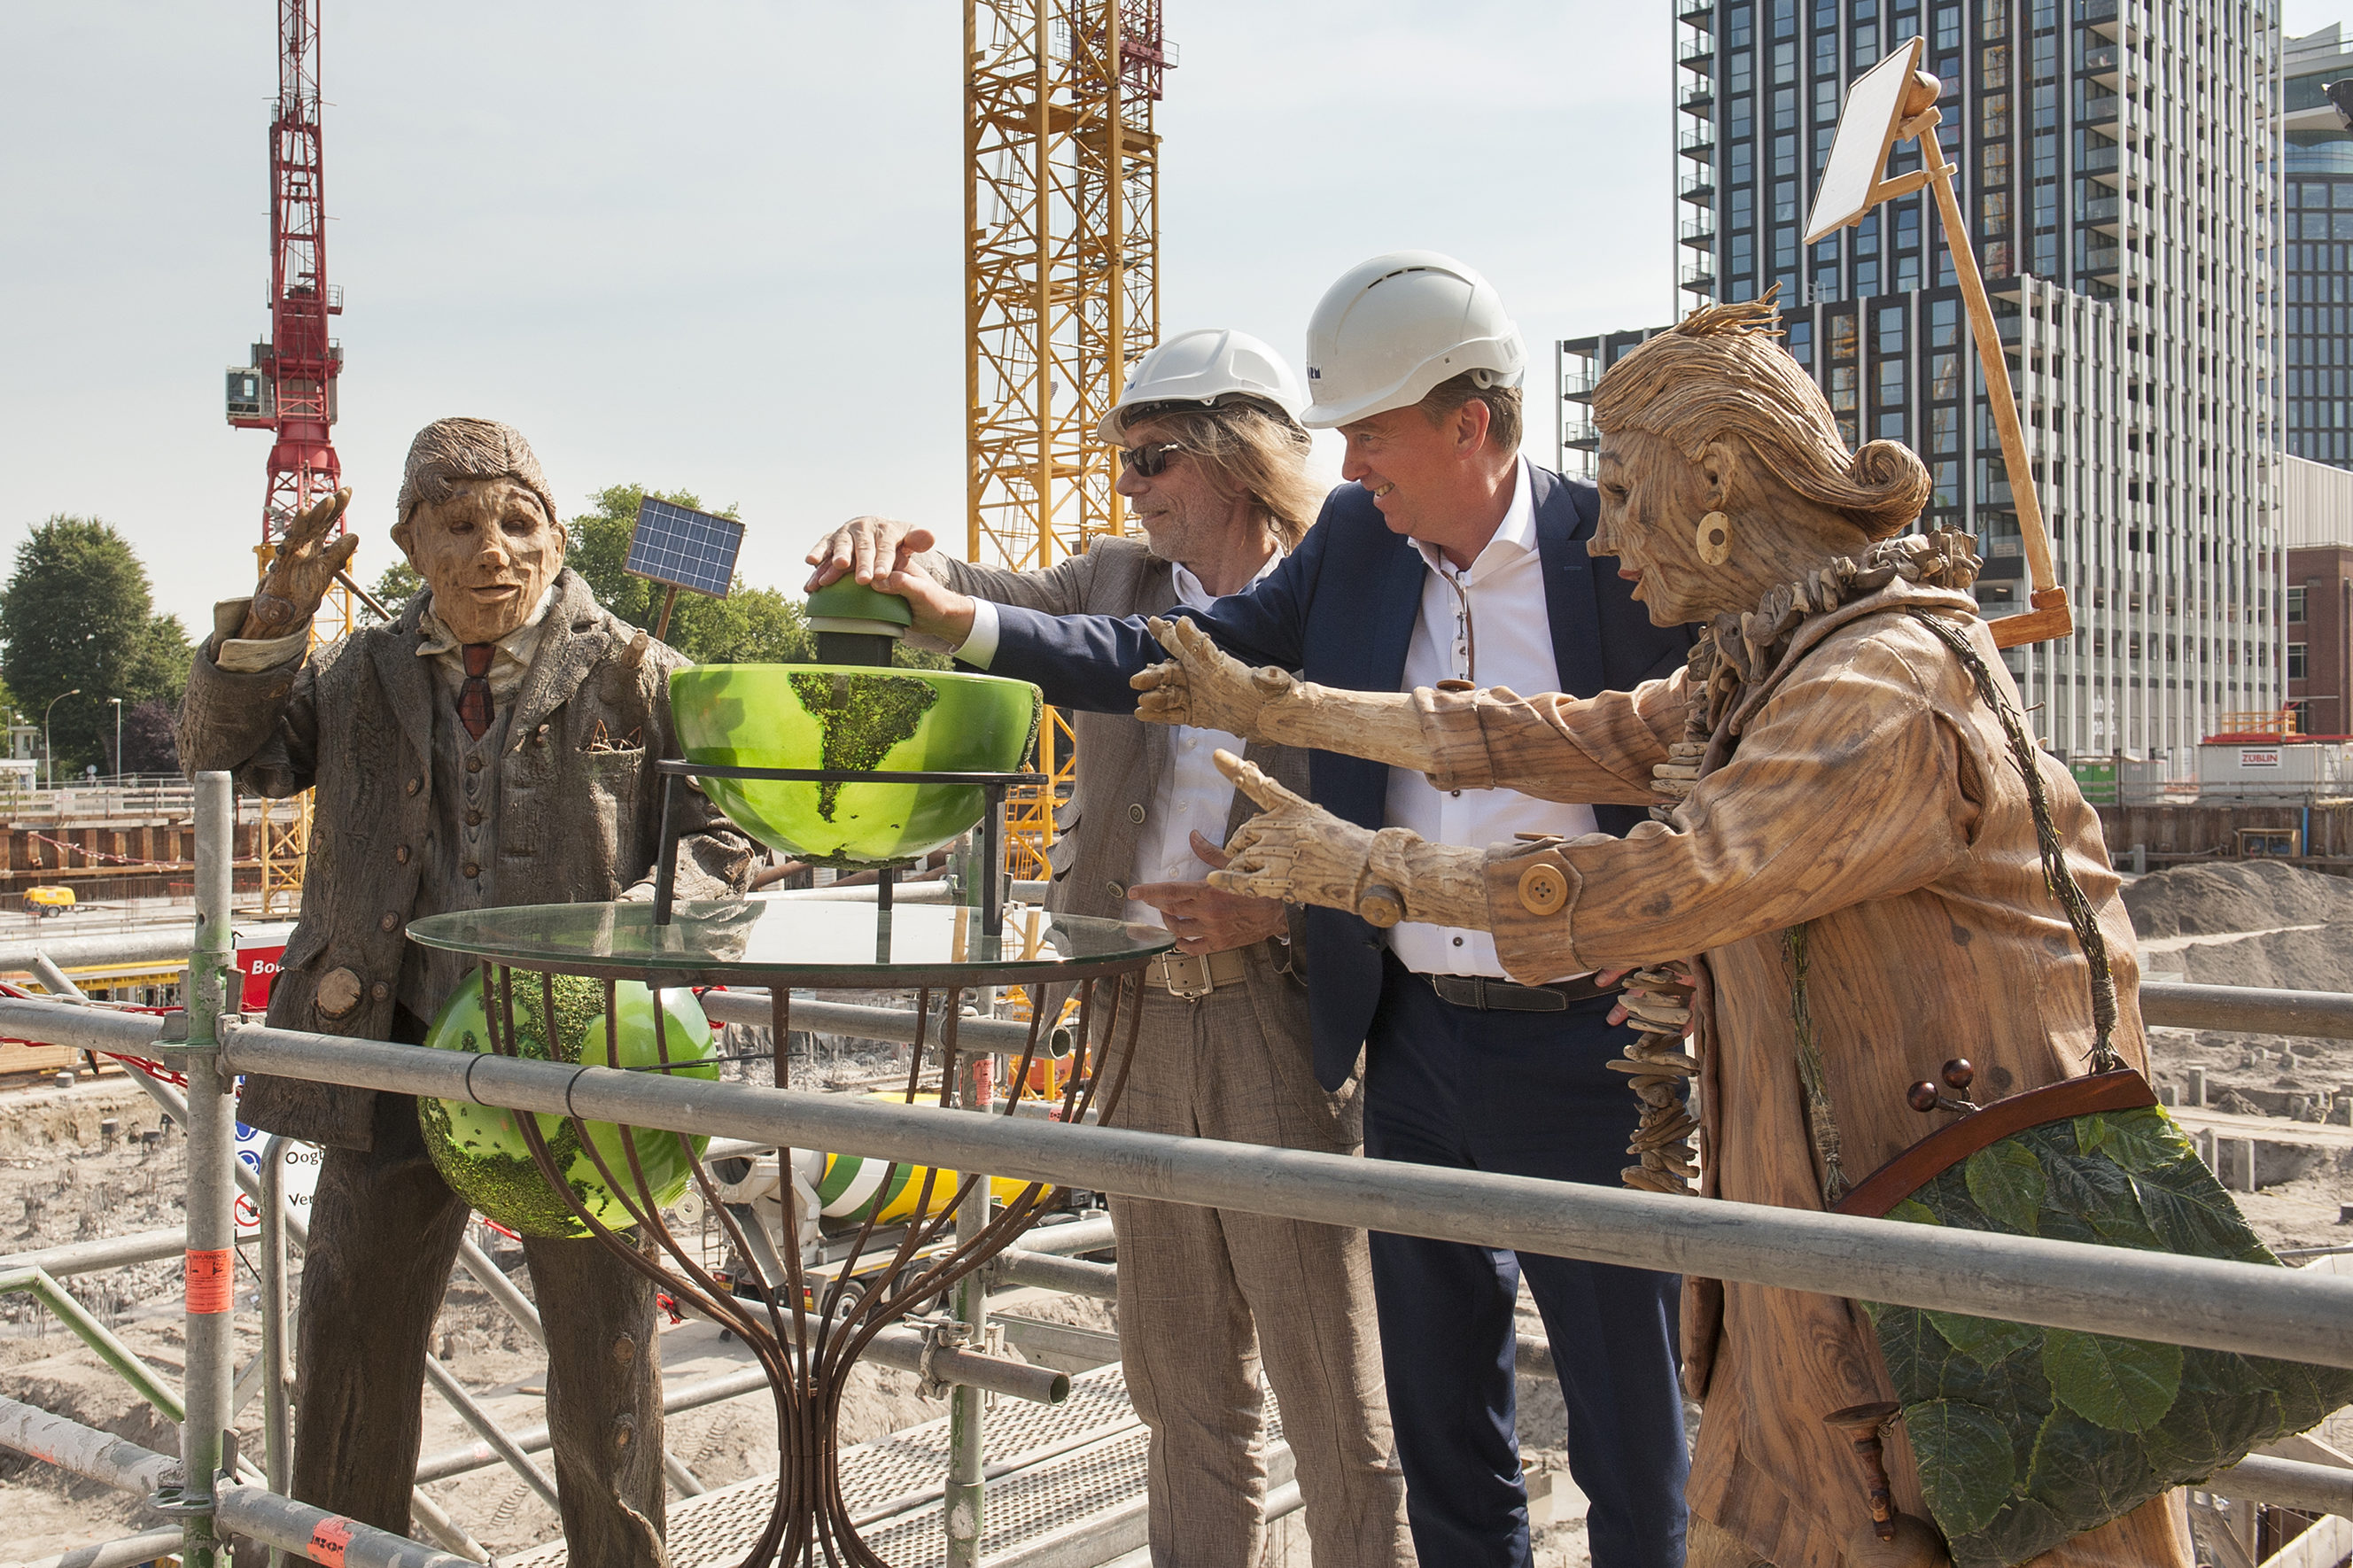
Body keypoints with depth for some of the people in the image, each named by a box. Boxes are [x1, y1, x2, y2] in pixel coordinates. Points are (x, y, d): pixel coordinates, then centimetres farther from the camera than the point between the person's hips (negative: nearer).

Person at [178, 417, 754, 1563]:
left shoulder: (630, 672, -1)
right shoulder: (363, 675, 10)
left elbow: (731, 829, -2)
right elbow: (225, 755, 8)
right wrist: (267, 623, -8)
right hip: (398, 1049, 3)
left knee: (602, 1344, 10)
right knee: (352, 1336, 11)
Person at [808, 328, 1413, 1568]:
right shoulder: (1118, 585, 11)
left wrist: (1287, 907, -21)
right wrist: (904, 558, -21)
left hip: (1283, 1020, -5)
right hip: (1140, 1014, 6)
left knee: (1334, 1401, 3)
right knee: (1182, 1385, 17)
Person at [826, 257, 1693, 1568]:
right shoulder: (1356, 541, 3)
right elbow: (1192, 657, 3)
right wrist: (967, 622, -5)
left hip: (1586, 1051, -5)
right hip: (1415, 1039, 5)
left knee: (1632, 1426, 8)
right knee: (1440, 1417, 18)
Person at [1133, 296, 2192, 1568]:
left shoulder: (1889, 686, -22)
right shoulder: (1760, 668, 10)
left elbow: (1646, 889, -27)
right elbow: (1565, 739, 13)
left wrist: (1359, 866, -17)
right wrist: (1277, 708, 14)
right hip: (1840, 1209, 9)